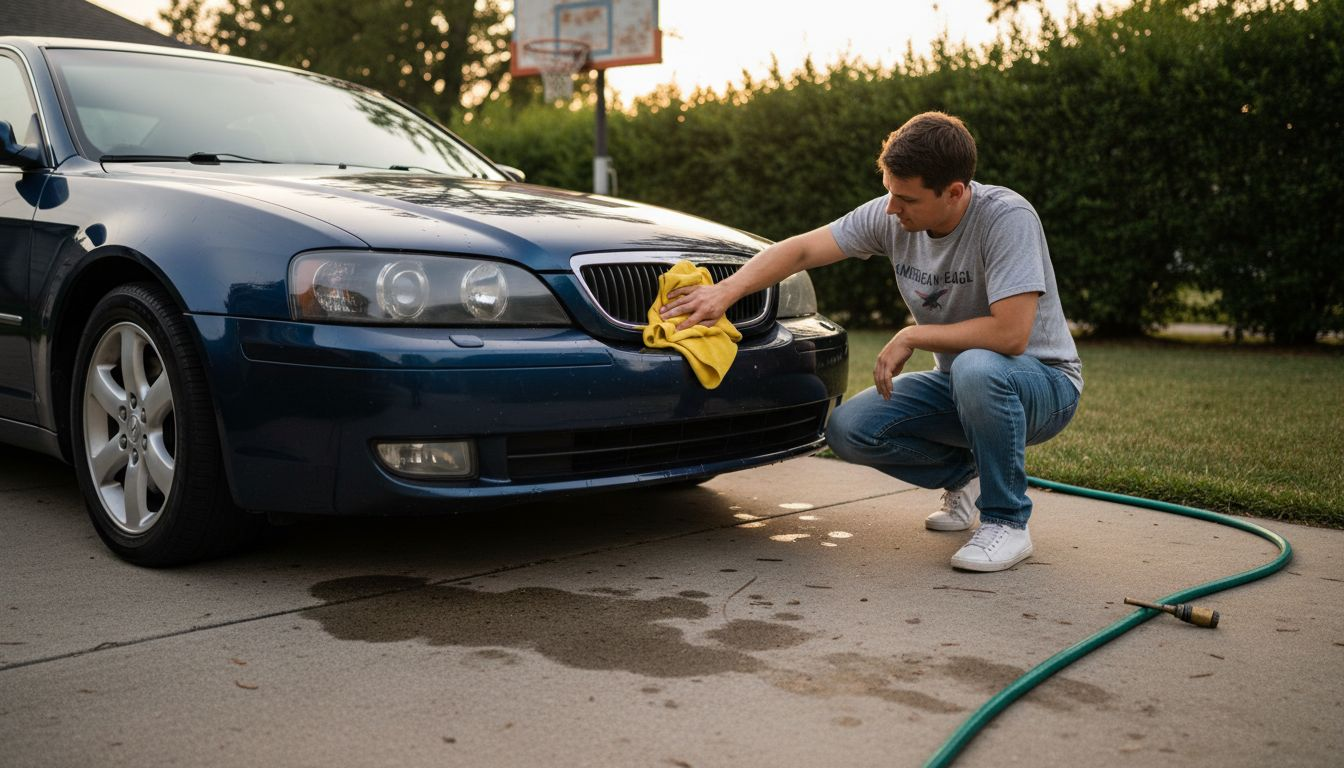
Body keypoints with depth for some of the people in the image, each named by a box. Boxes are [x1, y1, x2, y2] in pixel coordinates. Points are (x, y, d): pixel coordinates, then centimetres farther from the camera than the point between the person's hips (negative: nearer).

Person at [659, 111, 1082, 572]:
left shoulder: (1006, 218, -27)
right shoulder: (890, 216, -9)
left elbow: (1010, 335, -34)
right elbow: (802, 250, -6)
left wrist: (911, 336, -24)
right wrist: (726, 291, -20)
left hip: (1042, 383, -6)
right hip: (958, 383, 6)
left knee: (976, 369, -40)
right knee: (847, 430, -14)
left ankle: (1007, 522, -17)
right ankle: (964, 476, 12)